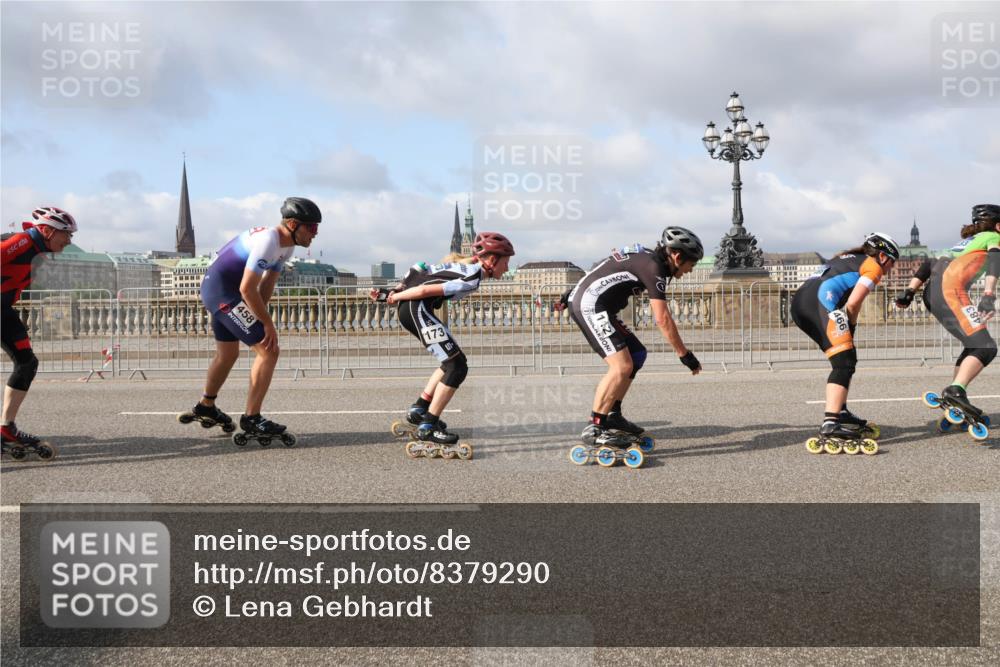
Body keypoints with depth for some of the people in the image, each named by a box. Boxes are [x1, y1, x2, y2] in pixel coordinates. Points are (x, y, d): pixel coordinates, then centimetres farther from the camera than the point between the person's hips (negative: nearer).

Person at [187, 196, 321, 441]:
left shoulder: (287, 246, 6)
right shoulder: (268, 242, -25)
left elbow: (267, 284, 10)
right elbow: (247, 289, -25)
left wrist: (259, 317, 2)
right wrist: (268, 324, -18)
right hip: (224, 293, -10)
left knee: (227, 354, 26)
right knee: (269, 351, -12)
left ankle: (206, 406, 46)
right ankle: (251, 418, -4)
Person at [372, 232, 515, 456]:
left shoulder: (466, 265, 15)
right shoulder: (471, 279, -14)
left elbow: (423, 272, 15)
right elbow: (425, 290, -17)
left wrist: (393, 293, 14)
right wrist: (394, 298, -3)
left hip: (411, 308, 10)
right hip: (416, 308, -10)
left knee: (454, 361, 16)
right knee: (457, 367, -8)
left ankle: (419, 410, 22)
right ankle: (427, 427, -6)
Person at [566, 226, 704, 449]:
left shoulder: (646, 257, 16)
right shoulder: (653, 268, -15)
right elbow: (663, 319, -19)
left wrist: (577, 291, 32)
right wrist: (686, 355, -15)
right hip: (591, 305, -11)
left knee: (636, 355, 16)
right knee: (622, 366, -18)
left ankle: (613, 416, 20)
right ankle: (594, 428, -15)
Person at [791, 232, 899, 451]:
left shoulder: (846, 258, 36)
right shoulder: (873, 266, 13)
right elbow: (852, 303, -1)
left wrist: (846, 327, 18)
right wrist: (852, 326, 16)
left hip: (799, 301, 9)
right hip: (820, 302, -9)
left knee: (842, 359, 22)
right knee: (844, 362, -12)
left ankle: (841, 414, 24)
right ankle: (830, 426, -27)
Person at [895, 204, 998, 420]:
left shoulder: (967, 241, 36)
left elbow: (929, 264, 26)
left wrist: (909, 291, 18)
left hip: (931, 292, 8)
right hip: (950, 290, -8)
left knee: (974, 345, 17)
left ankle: (952, 398, 14)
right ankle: (956, 390, -32)